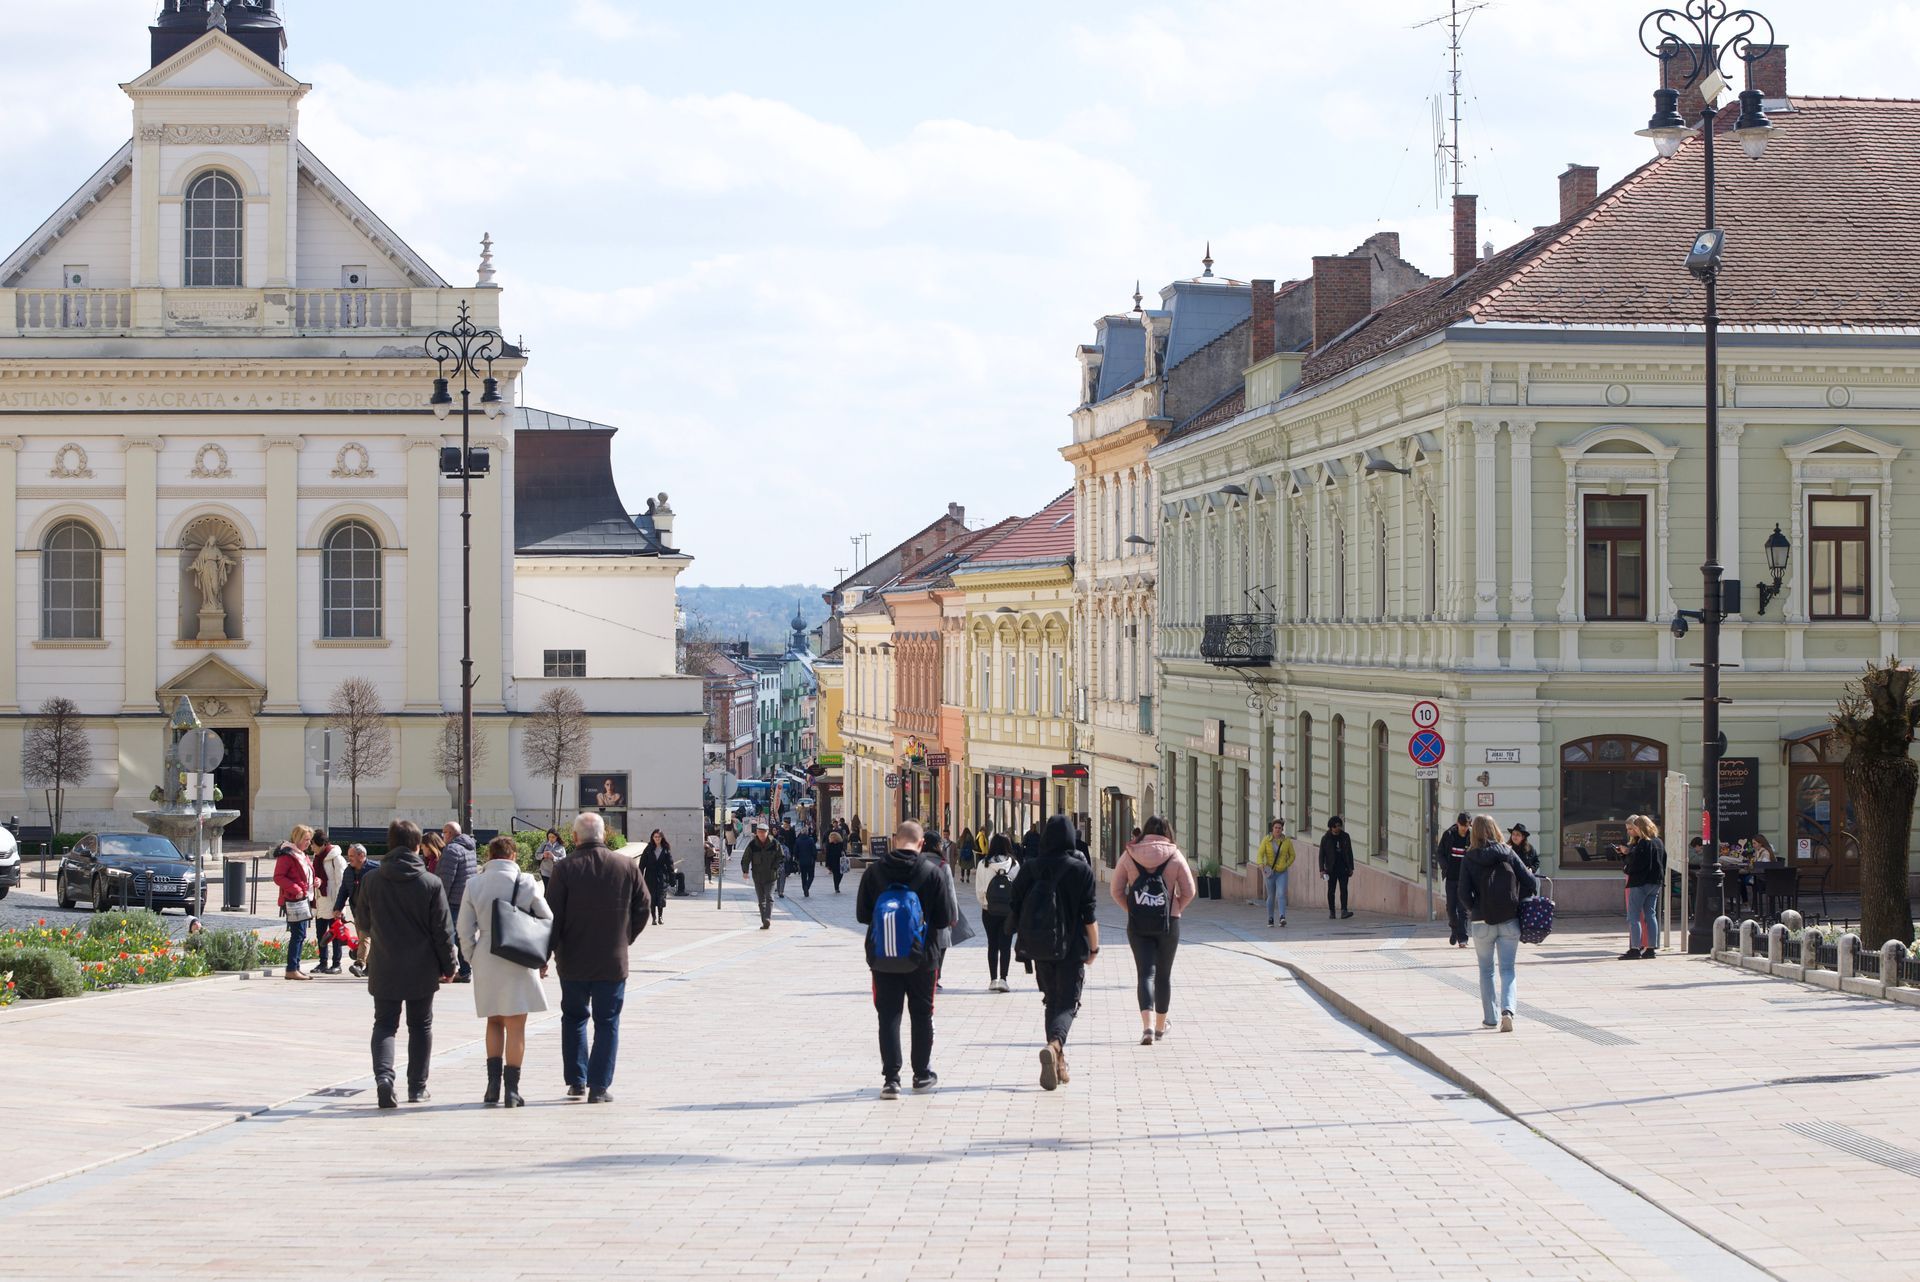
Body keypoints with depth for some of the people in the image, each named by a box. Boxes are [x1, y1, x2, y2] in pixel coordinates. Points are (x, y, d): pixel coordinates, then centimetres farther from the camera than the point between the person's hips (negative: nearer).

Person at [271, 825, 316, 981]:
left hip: (304, 900, 10)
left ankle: (296, 967, 16)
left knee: (300, 935, 11)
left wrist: (315, 881, 9)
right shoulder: (286, 855, -11)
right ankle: (292, 970, -10)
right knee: (298, 934, -11)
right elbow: (278, 877, -16)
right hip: (294, 901, -10)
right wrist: (295, 889, -24)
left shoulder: (302, 855, 19)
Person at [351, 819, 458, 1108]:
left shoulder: (371, 880, -6)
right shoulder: (431, 883, -10)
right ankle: (417, 1088, 18)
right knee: (420, 1026, 14)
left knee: (385, 1023, 7)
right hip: (422, 970, 0)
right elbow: (443, 931, -6)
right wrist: (449, 966, 6)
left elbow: (362, 922, 9)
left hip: (384, 969, 1)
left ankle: (383, 1075, -17)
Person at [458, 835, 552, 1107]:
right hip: (519, 962, -2)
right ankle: (511, 1090, 1)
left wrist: (474, 957, 14)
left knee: (494, 1022, 17)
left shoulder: (474, 885, 1)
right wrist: (542, 959, 12)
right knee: (515, 1026, 3)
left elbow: (465, 929, 2)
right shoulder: (526, 883, -5)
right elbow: (548, 922, 1)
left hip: (486, 962, 2)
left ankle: (493, 1084, 9)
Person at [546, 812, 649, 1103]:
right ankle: (599, 1087, 2)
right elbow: (642, 908, 5)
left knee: (573, 1018, 16)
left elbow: (552, 916, -8)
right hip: (613, 961, 0)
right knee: (607, 1023, 6)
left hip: (573, 961, 0)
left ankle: (575, 1081, 16)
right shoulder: (627, 866, -1)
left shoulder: (567, 868, -8)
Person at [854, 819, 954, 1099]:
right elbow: (945, 918, -7)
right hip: (922, 959, 0)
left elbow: (861, 915, 1)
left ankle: (891, 1078, -4)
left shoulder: (874, 871, -5)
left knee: (888, 1015, 5)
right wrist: (953, 905, 16)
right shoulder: (931, 872, -10)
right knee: (921, 1015, 15)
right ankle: (922, 1074, 23)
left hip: (882, 958, 0)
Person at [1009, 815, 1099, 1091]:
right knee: (1067, 1003, -1)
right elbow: (1089, 915, -8)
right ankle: (1054, 1046, -29)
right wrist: (1094, 947, 3)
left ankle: (1058, 1063, 16)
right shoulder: (1081, 870, -8)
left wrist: (1023, 940, 13)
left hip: (1040, 947, 3)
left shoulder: (1030, 868, 0)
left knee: (1051, 1001, 17)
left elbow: (1017, 909, 2)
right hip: (1071, 947, -3)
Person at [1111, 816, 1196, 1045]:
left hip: (1138, 924, 0)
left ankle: (1148, 1026, -21)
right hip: (1168, 923, 0)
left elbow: (1117, 891, -1)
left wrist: (1131, 910, 9)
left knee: (1145, 973, -1)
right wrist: (1174, 910, 8)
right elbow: (1189, 891, -3)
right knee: (1164, 974, 15)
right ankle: (1160, 1026, 27)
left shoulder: (1129, 855, -1)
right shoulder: (1175, 855, -3)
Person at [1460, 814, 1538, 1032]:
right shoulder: (1508, 854, -1)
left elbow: (1464, 894, -10)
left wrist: (1474, 911, 7)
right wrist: (1518, 904, 8)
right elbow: (1531, 883, -5)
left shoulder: (1469, 859, -4)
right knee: (1508, 969, 3)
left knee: (1486, 970, 15)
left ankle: (1490, 1017, 18)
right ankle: (1507, 1009, -19)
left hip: (1482, 922, -1)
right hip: (1509, 921, 1)